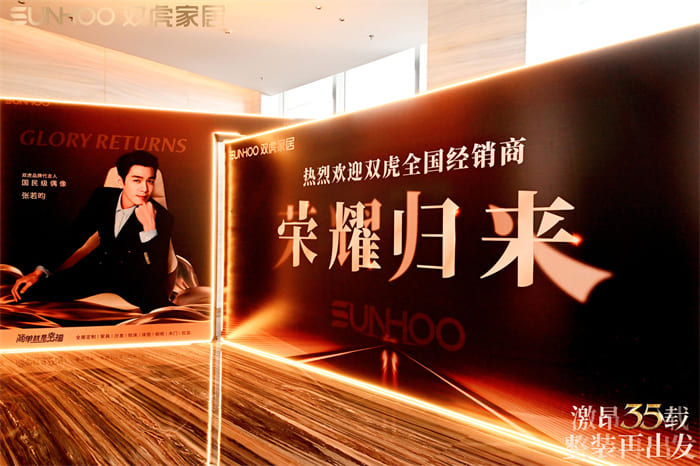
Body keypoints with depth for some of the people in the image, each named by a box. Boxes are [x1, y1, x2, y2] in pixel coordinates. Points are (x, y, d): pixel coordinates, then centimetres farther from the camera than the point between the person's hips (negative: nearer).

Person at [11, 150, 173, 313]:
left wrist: (149, 228, -37)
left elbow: (156, 275, -26)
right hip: (98, 267, 5)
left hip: (134, 277, -4)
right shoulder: (102, 197, -5)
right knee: (28, 292, -7)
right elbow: (76, 236, 7)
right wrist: (39, 272, 0)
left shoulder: (161, 217, -20)